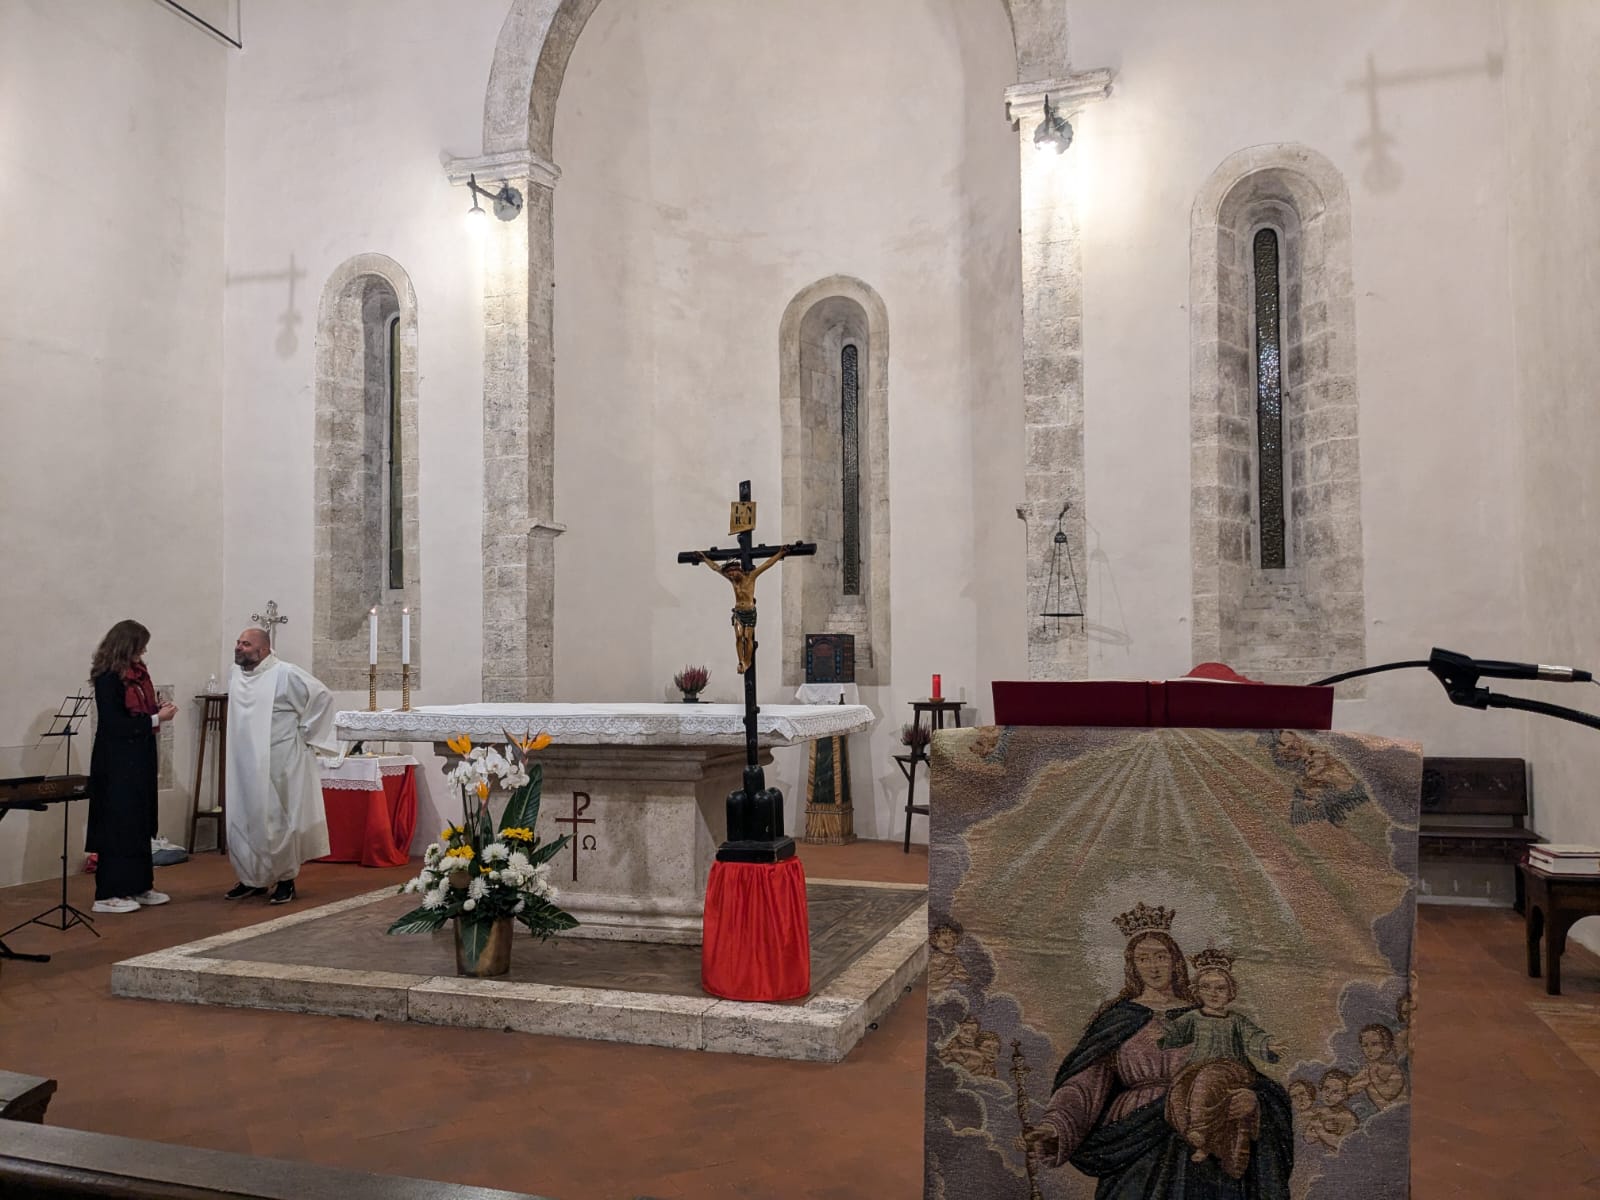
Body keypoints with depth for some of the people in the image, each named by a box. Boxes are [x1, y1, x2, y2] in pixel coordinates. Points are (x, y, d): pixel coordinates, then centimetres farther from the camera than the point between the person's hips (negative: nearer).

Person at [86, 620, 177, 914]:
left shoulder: (136, 673, 9)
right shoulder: (108, 678, -15)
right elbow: (114, 724, -20)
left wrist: (157, 709, -4)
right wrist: (156, 719, -16)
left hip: (138, 761, 8)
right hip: (117, 763, -8)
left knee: (140, 824, 13)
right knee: (119, 824, -3)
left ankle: (138, 887, 21)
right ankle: (108, 894, 5)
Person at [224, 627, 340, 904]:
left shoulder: (285, 674, -14)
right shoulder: (235, 675, 8)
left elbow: (322, 696, -12)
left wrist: (303, 732, -8)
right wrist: (244, 738, 17)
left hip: (280, 765, -6)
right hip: (245, 766, 6)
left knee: (278, 821, 1)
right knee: (244, 822, 8)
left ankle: (285, 880, 14)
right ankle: (253, 879, 22)